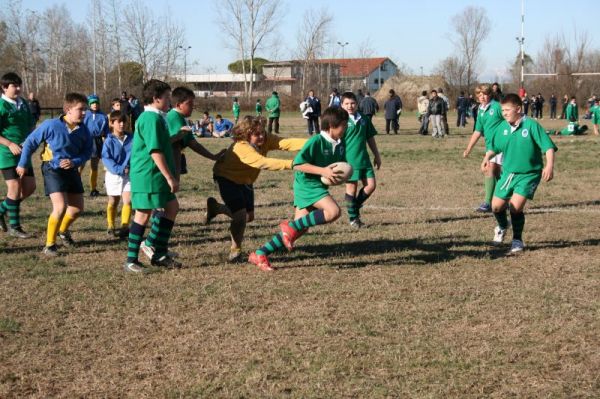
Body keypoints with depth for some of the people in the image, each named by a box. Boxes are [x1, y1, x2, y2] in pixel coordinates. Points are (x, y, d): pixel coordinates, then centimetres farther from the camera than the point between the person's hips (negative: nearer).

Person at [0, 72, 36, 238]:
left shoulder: (23, 103, 9)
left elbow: (31, 125, 19)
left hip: (23, 152, 7)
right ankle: (14, 226, 5)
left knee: (29, 186, 7)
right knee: (15, 187, -7)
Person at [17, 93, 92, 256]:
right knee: (60, 207, -19)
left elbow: (87, 152, 2)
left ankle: (63, 230, 42)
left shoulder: (83, 130, -9)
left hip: (72, 170, 5)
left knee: (78, 208, 11)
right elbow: (30, 142, -8)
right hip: (53, 169, -5)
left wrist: (74, 162, -17)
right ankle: (49, 245, -4)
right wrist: (23, 164, 0)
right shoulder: (51, 125, -20)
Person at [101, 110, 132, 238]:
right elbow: (106, 158, -16)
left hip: (128, 174, 1)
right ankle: (110, 227, 29)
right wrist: (119, 169, -24)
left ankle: (124, 227, -10)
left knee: (128, 200, -13)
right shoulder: (109, 141, -11)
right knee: (113, 202, 14)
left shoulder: (131, 138, -3)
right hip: (113, 174, -1)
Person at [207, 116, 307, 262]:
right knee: (240, 215, -18)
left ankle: (215, 207, 35)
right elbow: (263, 163, -51)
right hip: (227, 179, -8)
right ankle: (235, 250, 6)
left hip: (245, 180, 8)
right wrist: (290, 164, -60)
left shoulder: (265, 140, -18)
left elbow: (286, 143, -31)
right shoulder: (241, 148, -38)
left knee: (249, 216, 13)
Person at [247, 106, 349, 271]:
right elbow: (297, 164, -21)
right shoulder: (316, 141, -17)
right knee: (333, 211, -27)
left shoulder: (340, 145, 7)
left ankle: (259, 254, 8)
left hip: (319, 186, 9)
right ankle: (291, 226, -14)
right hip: (307, 184, -8)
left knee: (301, 228, 3)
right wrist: (323, 171, -25)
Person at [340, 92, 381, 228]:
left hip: (364, 159, 5)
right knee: (352, 188, 2)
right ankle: (353, 218, 16)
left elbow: (370, 138, 17)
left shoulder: (364, 119, 7)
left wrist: (377, 155, 19)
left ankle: (355, 205, 24)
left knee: (371, 185, 1)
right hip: (349, 160, -5)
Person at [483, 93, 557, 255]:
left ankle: (517, 241, 3)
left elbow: (548, 146, -18)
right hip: (508, 173, 5)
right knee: (496, 205, 4)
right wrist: (487, 157, -7)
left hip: (529, 174, -5)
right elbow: (494, 147, 12)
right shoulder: (502, 127, -2)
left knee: (516, 205, -18)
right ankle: (502, 227, 39)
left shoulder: (531, 125, -16)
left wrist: (549, 165, -31)